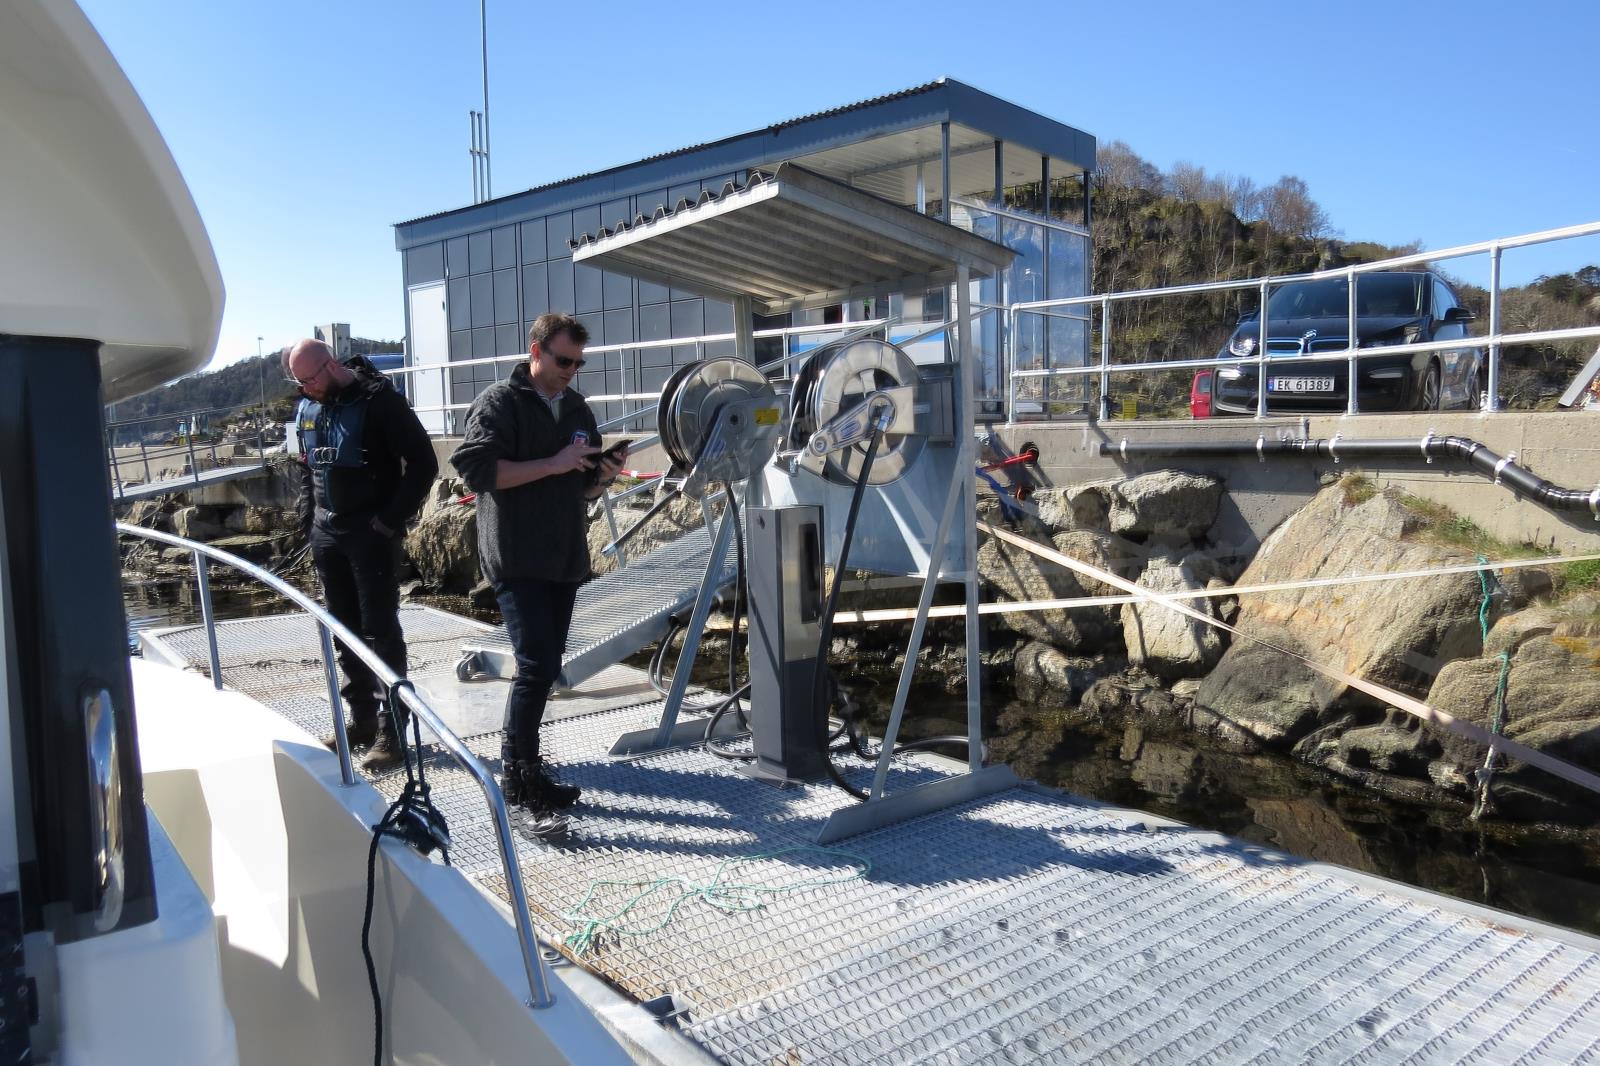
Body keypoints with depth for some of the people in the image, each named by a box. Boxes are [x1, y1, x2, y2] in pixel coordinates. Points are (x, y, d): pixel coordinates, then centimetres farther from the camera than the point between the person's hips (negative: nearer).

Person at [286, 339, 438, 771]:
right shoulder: (307, 407, 10)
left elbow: (422, 463, -13)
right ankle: (361, 719, 23)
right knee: (344, 629, 12)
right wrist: (308, 519, 12)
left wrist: (391, 520, -15)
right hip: (327, 533, 7)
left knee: (380, 631, -5)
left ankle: (392, 732, 0)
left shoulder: (379, 400, -12)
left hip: (371, 533, -7)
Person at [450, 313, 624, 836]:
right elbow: (477, 469, -17)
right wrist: (553, 464, -19)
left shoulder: (577, 408, 16)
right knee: (536, 665, -14)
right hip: (516, 558, -7)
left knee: (544, 668, 11)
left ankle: (519, 769, 23)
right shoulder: (498, 403, -5)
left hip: (565, 558, 7)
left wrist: (602, 475, -1)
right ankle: (524, 783, -6)